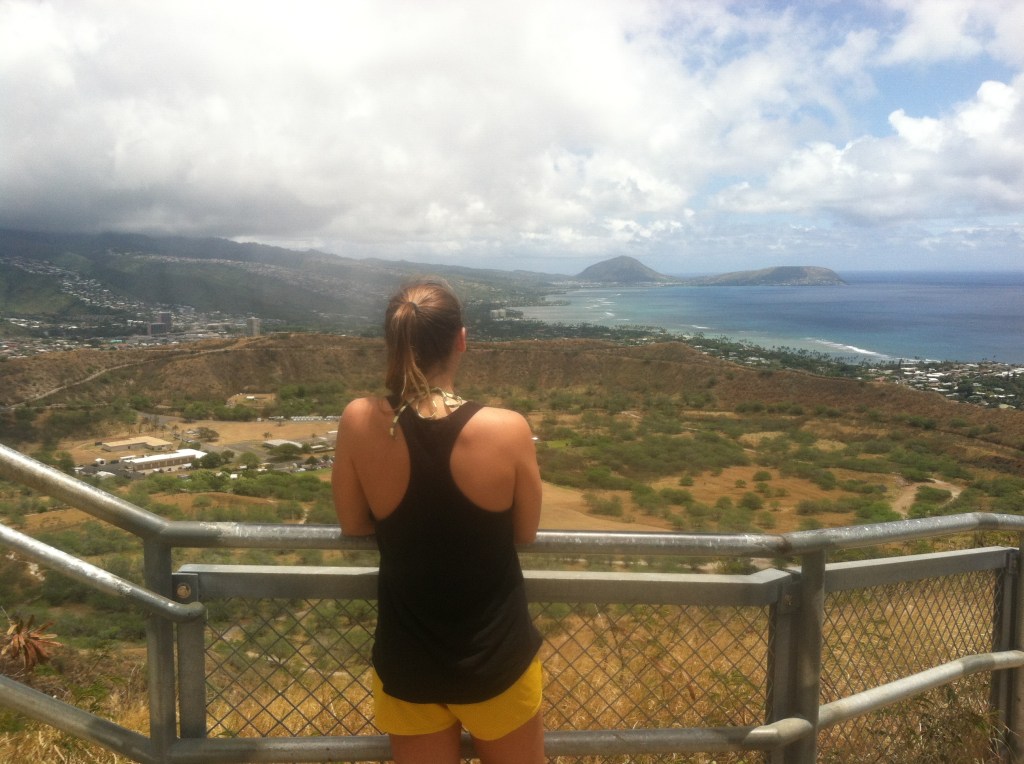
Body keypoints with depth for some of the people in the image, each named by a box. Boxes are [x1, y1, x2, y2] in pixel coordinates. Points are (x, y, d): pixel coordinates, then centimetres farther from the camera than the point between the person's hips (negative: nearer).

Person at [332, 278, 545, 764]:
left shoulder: (360, 423, -17)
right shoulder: (508, 430, -21)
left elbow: (353, 525, -1)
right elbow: (525, 532, -5)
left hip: (405, 662, 1)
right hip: (496, 657, -1)